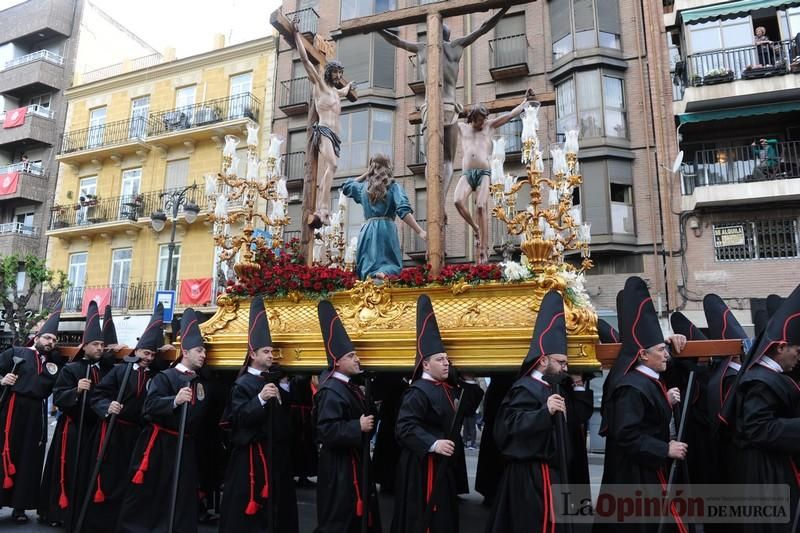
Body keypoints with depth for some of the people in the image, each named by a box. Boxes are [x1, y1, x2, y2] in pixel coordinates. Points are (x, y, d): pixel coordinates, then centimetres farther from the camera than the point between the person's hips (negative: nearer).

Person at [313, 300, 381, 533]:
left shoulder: (349, 386, 9)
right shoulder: (331, 391, -21)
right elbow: (327, 431, -29)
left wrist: (368, 420, 6)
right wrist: (358, 427, -26)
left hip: (355, 462, 10)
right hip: (339, 467, -10)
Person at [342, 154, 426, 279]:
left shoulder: (363, 187, 15)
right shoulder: (393, 186, 3)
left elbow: (346, 187, 35)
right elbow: (404, 210, -11)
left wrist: (365, 174, 30)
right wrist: (419, 231, -16)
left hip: (368, 230, 3)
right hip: (386, 229, -3)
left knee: (368, 266, 8)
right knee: (390, 264, -5)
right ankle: (384, 274, -39)